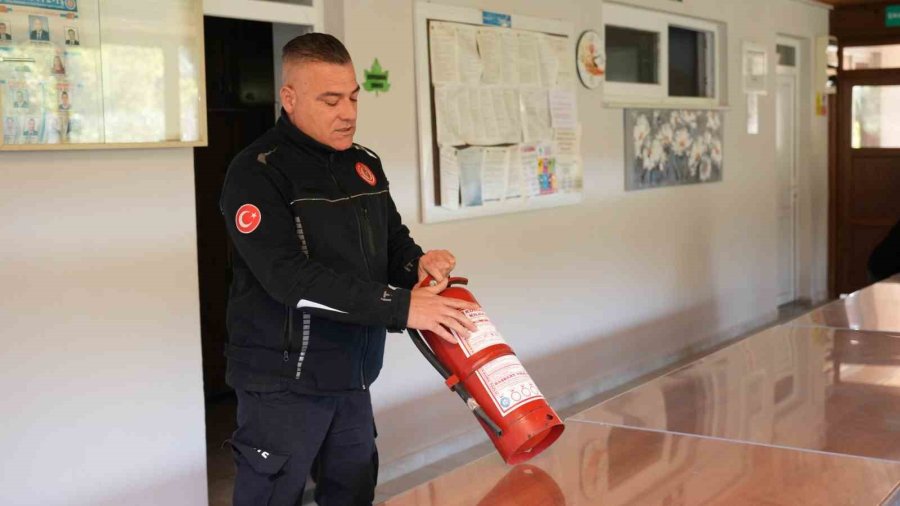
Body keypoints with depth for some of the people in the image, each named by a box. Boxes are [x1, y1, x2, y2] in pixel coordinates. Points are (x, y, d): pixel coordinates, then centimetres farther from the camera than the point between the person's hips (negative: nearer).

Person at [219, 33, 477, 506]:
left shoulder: (365, 165, 10)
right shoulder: (257, 173, -13)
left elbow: (392, 239, 18)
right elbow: (291, 277, -24)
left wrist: (417, 265, -7)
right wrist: (401, 307, -26)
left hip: (352, 376, 7)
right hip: (284, 380, -7)